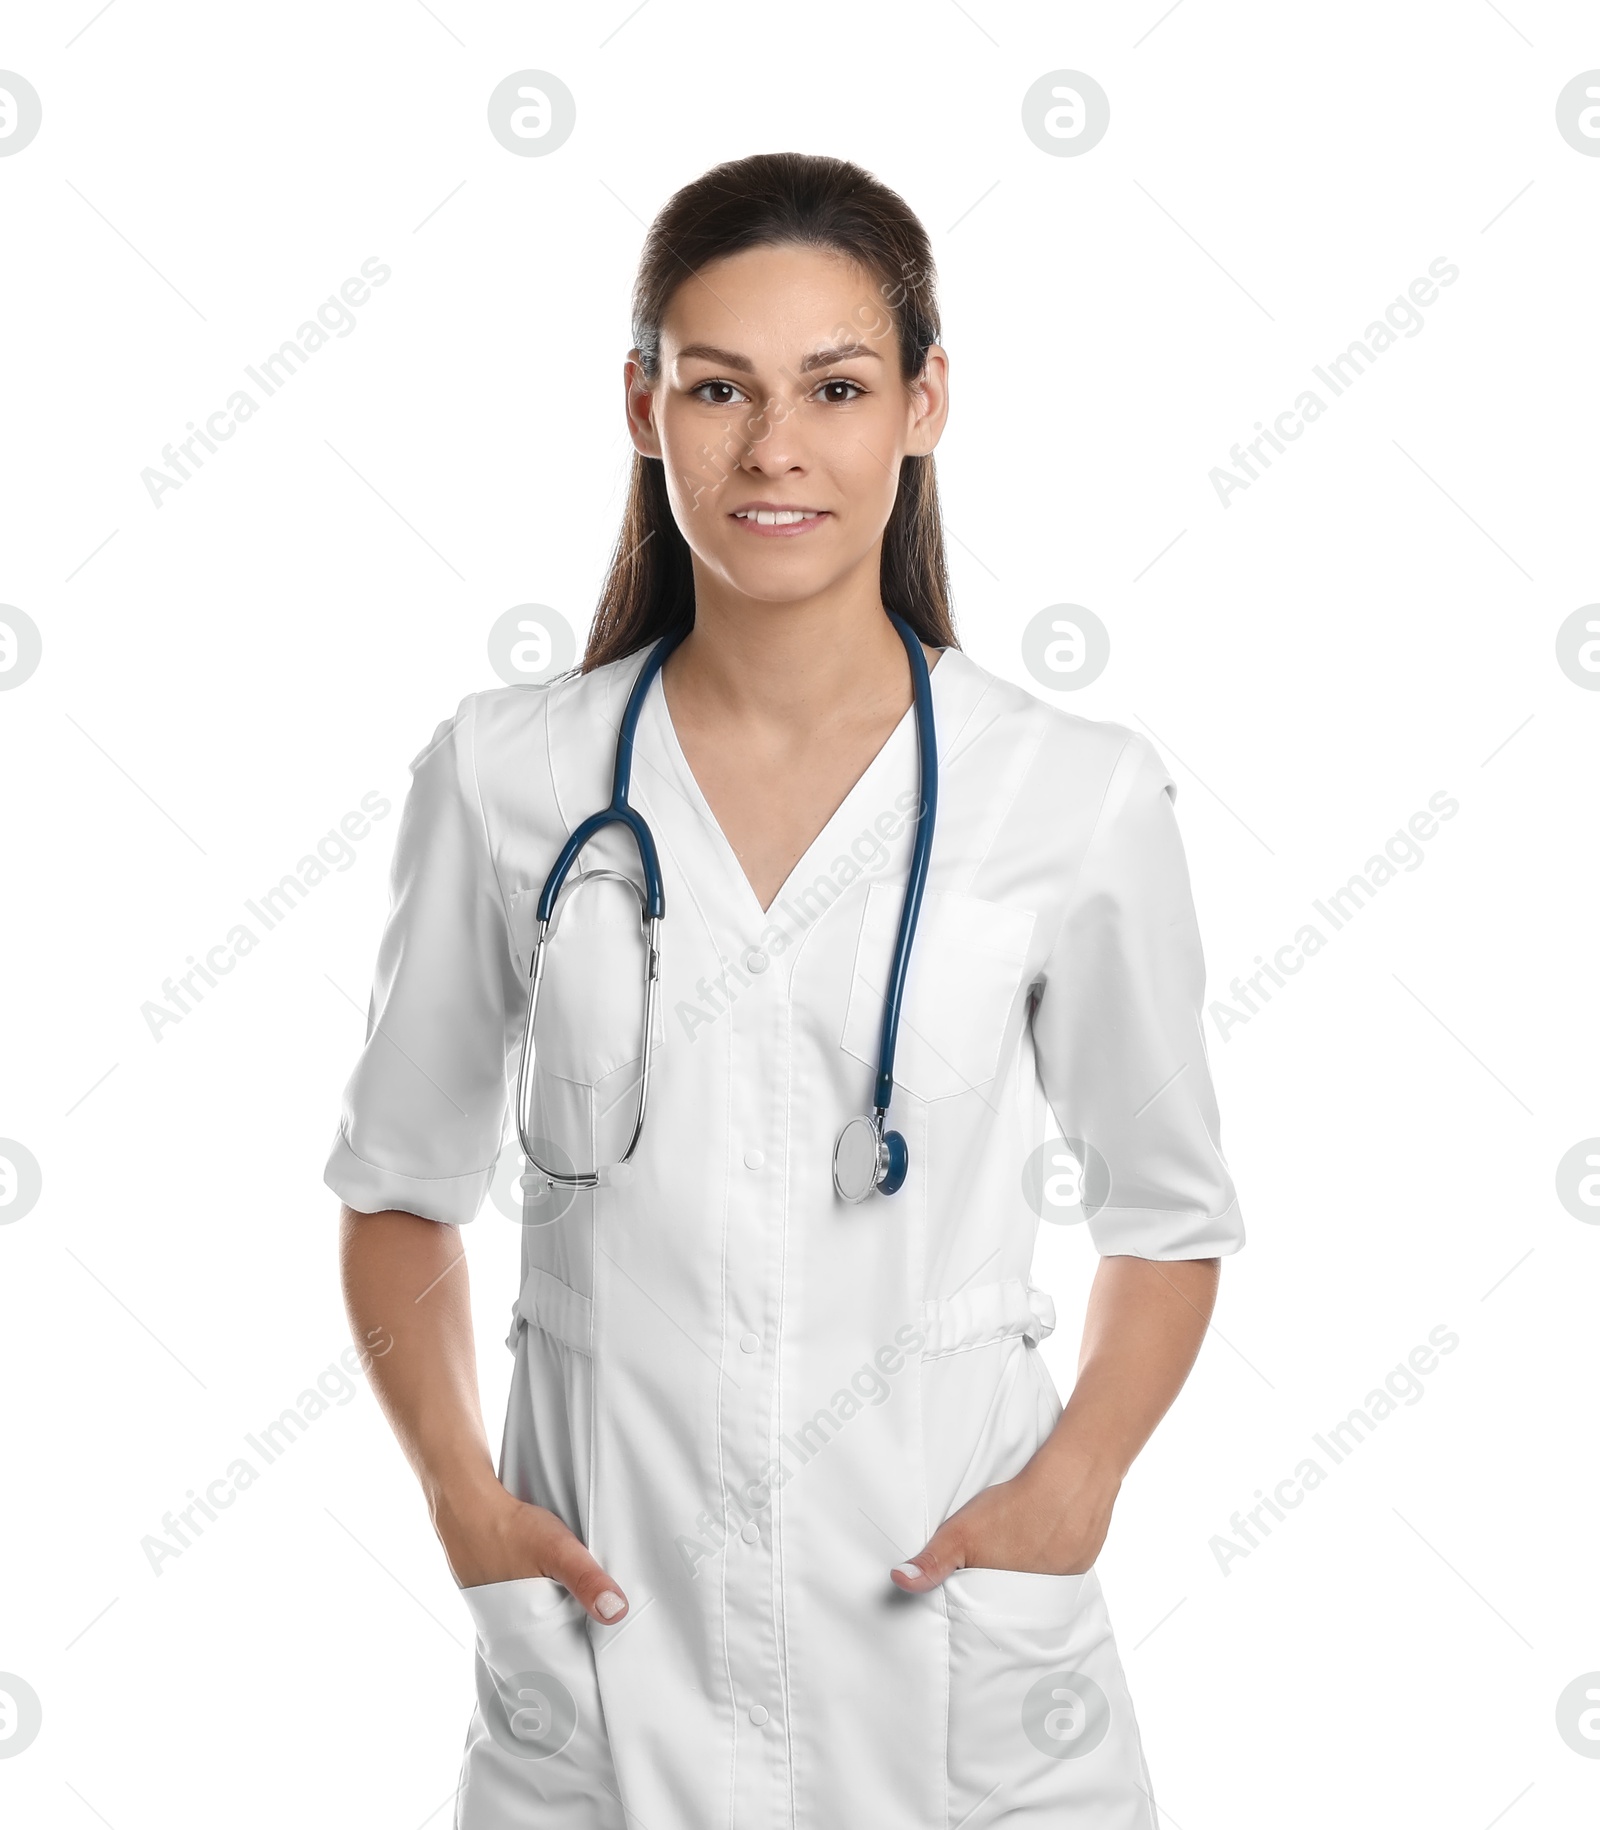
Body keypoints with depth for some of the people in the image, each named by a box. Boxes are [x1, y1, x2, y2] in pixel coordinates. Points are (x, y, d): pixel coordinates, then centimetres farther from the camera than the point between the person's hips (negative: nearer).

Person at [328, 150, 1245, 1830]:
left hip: (954, 1651, 0)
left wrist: (1075, 1480, -10)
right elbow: (400, 1189, 7)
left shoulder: (1080, 795, -5)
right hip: (602, 1640, 1)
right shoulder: (502, 779, -3)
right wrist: (459, 1494, -5)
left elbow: (1164, 1215, 5)